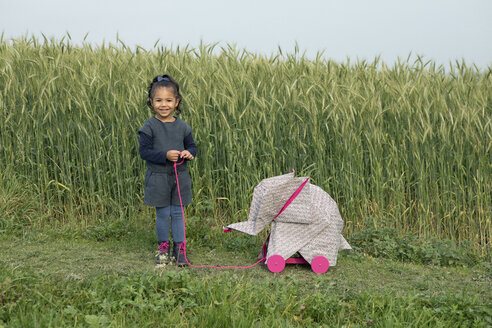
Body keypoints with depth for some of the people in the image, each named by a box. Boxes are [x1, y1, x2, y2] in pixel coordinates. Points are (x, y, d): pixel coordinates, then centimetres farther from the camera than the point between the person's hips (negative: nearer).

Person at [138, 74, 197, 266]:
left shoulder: (182, 126, 3)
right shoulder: (149, 127, -8)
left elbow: (192, 146, 12)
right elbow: (144, 151, -11)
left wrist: (189, 153, -12)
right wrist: (165, 155, -23)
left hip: (180, 176, 2)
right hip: (158, 177, -2)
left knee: (177, 213, 7)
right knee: (162, 214, 6)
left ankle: (179, 248, 17)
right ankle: (163, 247, 22)